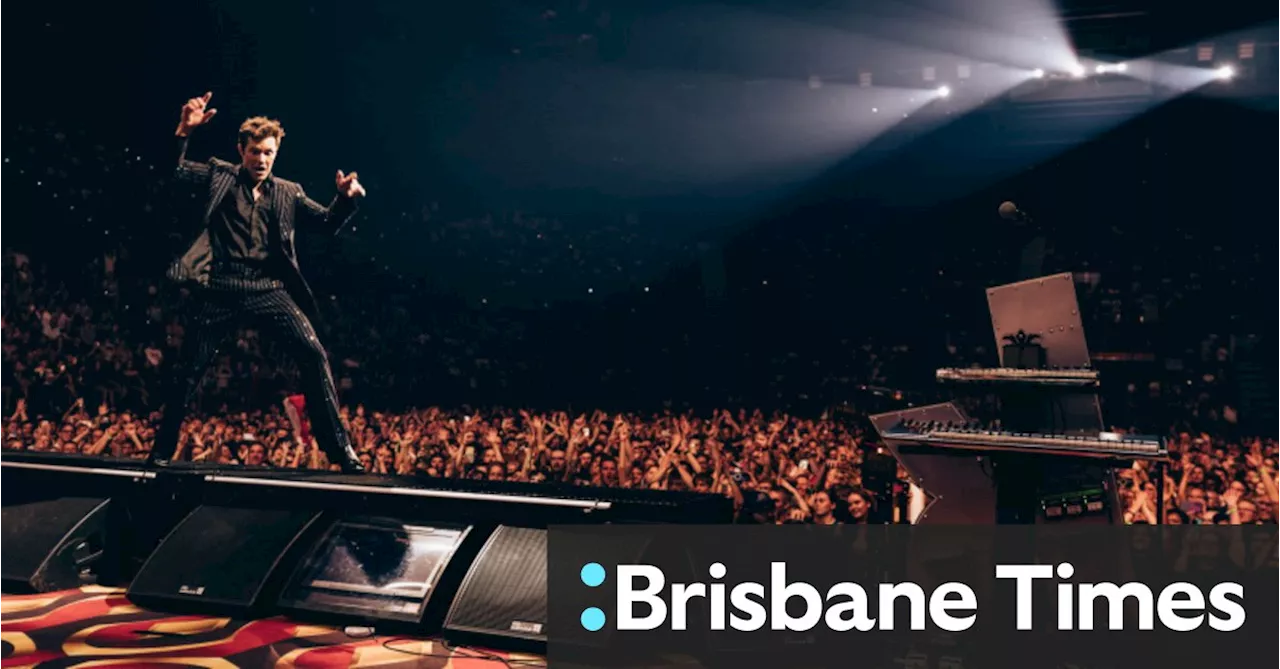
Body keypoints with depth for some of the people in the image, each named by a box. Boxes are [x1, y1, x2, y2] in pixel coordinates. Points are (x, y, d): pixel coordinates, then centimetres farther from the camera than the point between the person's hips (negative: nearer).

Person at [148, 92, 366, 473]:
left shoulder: (289, 194, 14)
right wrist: (184, 131, -16)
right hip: (223, 291, -1)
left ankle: (338, 446, -7)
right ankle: (163, 448, 20)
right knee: (190, 368, 2)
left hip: (269, 291, 1)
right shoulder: (219, 176, 10)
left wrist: (345, 198, -10)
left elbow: (328, 222, 11)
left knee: (314, 354, -13)